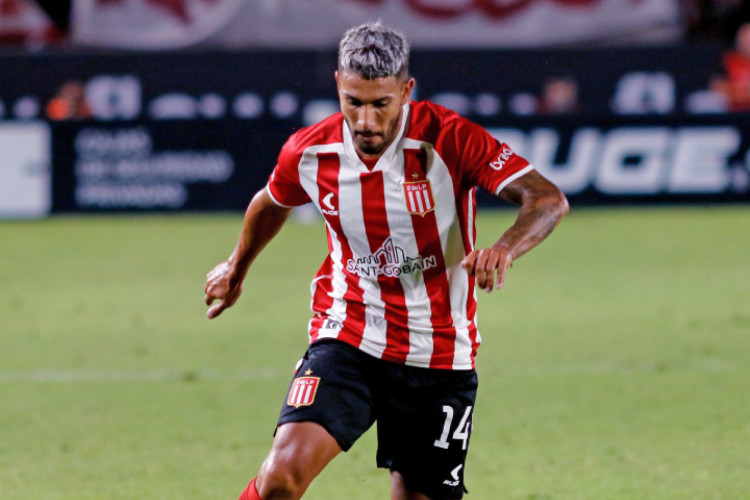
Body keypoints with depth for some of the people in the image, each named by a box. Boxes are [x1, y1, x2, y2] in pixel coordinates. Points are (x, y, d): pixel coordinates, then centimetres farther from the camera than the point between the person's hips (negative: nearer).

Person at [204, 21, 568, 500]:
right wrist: (237, 268, 37)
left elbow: (549, 199, -23)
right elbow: (272, 203, 19)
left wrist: (505, 249, -44)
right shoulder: (309, 152, -5)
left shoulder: (449, 139, -16)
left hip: (439, 357, -1)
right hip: (347, 336, 1)